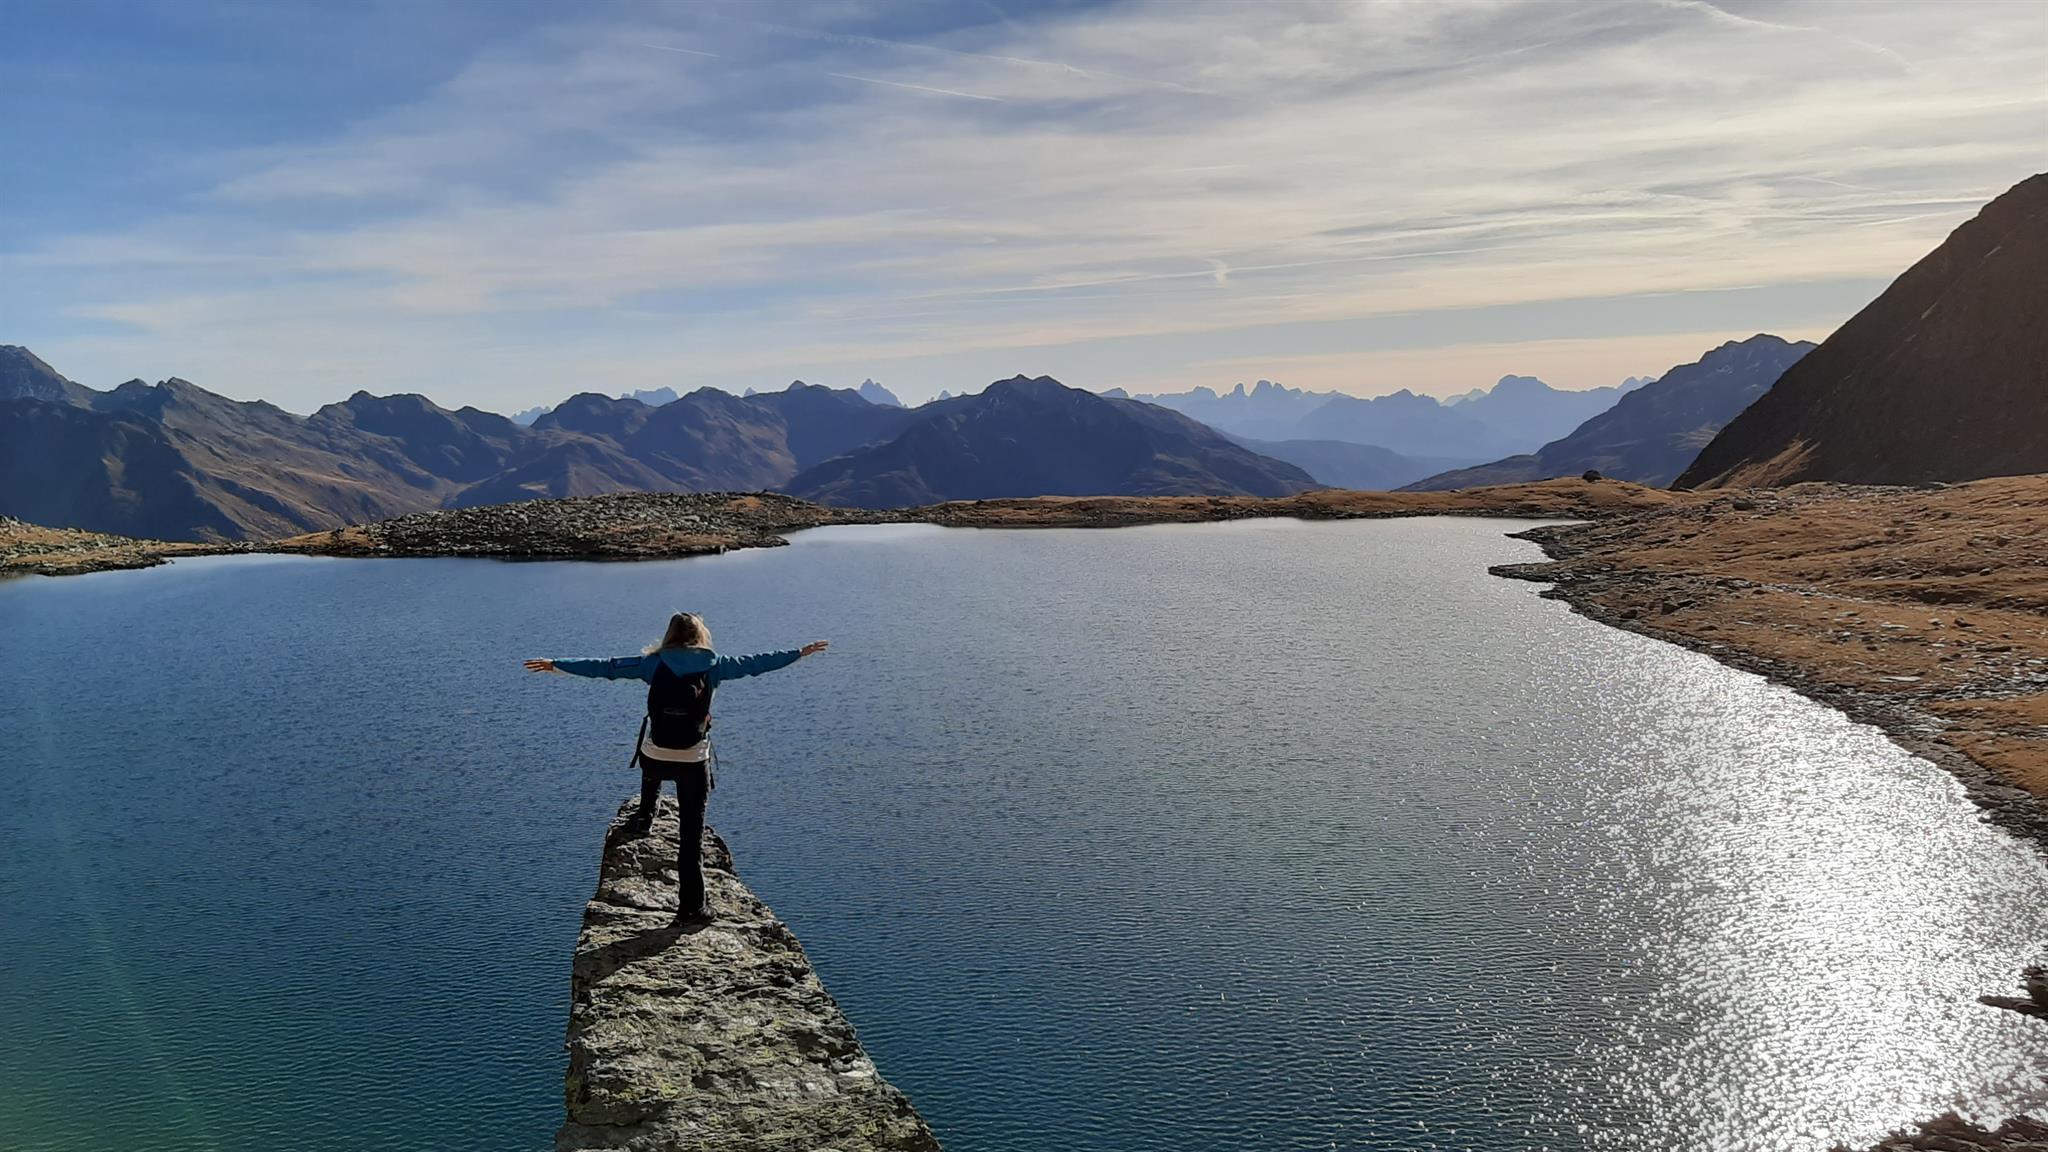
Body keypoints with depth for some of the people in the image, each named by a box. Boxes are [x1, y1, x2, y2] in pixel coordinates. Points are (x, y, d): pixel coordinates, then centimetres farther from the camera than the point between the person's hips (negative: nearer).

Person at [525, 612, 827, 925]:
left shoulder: (654, 663, 0)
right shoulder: (714, 666, 0)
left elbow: (605, 667, 3)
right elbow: (755, 663, 7)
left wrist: (555, 665, 12)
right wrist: (800, 652, 19)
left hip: (654, 758, 1)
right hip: (694, 762, -1)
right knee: (692, 835, 6)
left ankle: (645, 815, 35)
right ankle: (692, 906, 7)